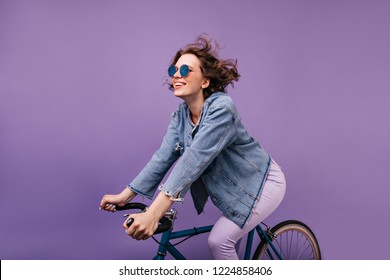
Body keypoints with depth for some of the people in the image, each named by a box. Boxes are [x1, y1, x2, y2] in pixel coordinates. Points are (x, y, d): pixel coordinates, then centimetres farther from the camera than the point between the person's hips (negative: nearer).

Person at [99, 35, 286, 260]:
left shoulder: (221, 107, -31)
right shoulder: (180, 116, -6)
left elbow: (195, 158, -42)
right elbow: (162, 157, -11)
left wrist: (153, 214, -49)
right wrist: (125, 195, -18)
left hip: (262, 183, -7)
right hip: (233, 187, 7)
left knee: (219, 240, -9)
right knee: (225, 237, 19)